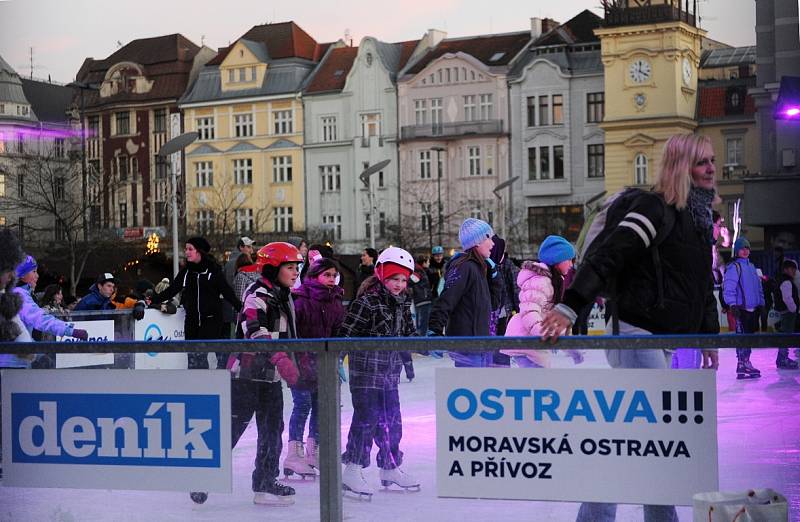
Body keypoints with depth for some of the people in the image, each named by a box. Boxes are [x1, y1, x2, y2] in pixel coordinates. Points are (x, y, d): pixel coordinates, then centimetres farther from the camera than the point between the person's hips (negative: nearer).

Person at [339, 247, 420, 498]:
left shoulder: (402, 303, 10)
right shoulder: (367, 301, -14)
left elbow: (408, 332, 22)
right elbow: (347, 332, -15)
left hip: (390, 369, 8)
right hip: (366, 367, -8)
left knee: (392, 418, 12)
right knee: (367, 417, -9)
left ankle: (390, 468, 23)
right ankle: (352, 470, -5)